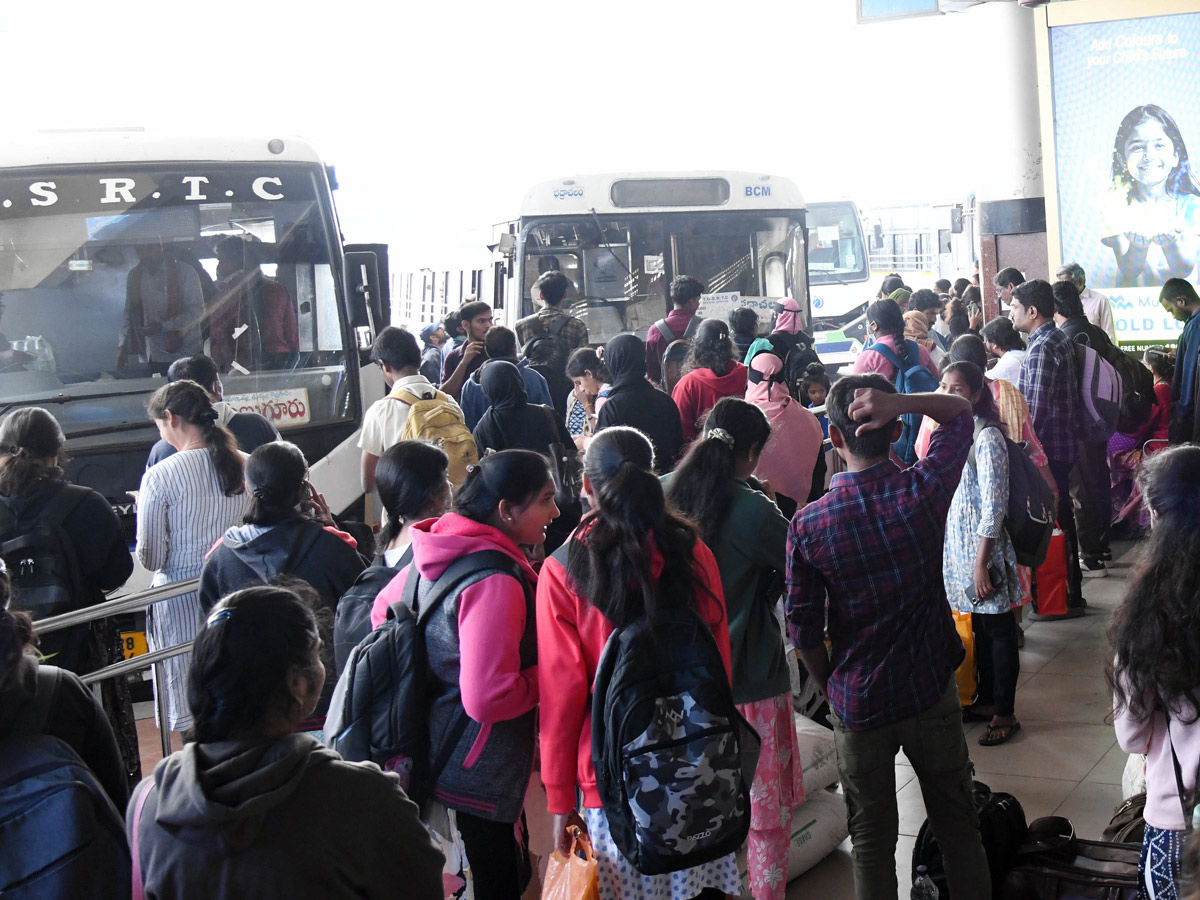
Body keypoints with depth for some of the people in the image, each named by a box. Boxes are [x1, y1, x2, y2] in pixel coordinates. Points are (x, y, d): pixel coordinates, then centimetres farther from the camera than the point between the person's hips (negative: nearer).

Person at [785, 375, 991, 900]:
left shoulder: (808, 525, -15)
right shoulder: (924, 491, -15)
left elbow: (804, 630, -9)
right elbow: (960, 412, 2)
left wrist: (832, 689, 8)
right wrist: (898, 403, -15)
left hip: (858, 705, -1)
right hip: (932, 693, 1)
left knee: (871, 840, 13)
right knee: (957, 823, 18)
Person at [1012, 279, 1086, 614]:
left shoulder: (1041, 349, -19)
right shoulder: (1060, 340, 12)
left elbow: (1035, 408, -23)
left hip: (1047, 447, -10)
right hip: (1065, 443, 10)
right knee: (1063, 516, 16)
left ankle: (1064, 598, 5)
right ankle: (1072, 591, 26)